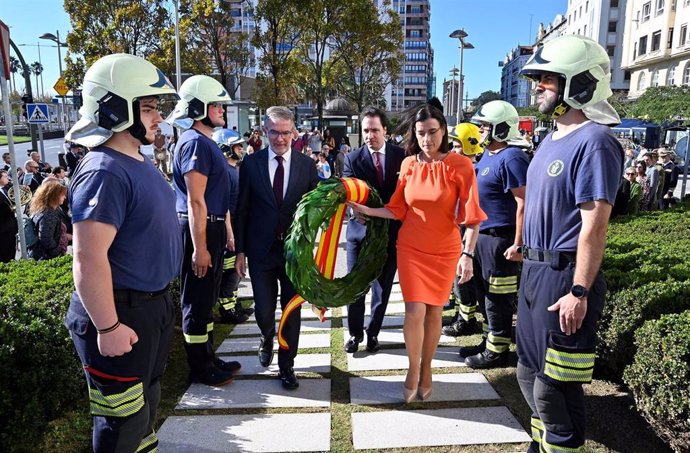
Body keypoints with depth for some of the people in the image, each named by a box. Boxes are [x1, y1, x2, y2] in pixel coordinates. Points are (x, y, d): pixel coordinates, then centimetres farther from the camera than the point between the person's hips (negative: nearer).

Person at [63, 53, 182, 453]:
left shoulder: (141, 161, 8)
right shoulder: (105, 172, -23)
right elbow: (89, 260, -27)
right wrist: (108, 328, -24)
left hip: (155, 302, 10)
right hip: (121, 312, -10)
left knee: (147, 396, 27)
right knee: (124, 419, 7)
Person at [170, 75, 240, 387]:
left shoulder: (207, 142, 15)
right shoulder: (195, 143, -16)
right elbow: (195, 202, -21)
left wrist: (227, 232, 20)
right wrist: (199, 248, -22)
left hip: (213, 228, 10)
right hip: (199, 230, -10)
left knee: (207, 298, 18)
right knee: (197, 300, 2)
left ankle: (208, 358, 31)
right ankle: (200, 368, 15)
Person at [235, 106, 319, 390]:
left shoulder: (307, 165, 1)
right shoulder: (251, 163, 0)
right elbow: (242, 210, 1)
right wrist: (240, 250, -1)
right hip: (261, 249, 0)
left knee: (292, 310, 8)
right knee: (263, 310, 7)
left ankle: (286, 366, 27)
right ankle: (267, 341, 43)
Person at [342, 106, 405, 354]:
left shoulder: (401, 155, -1)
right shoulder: (353, 159, -3)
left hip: (391, 231, 1)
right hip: (360, 230, 0)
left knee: (383, 285, 11)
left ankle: (373, 332, 30)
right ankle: (355, 332, 27)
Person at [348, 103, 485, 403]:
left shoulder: (460, 165, -11)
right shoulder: (409, 164, -1)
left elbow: (471, 216, -11)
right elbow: (398, 210, 5)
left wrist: (468, 255, -17)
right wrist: (367, 210, -5)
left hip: (445, 250, -1)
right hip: (410, 248, 1)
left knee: (434, 311, 9)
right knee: (415, 311, -5)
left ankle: (426, 369, 31)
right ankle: (413, 370, 19)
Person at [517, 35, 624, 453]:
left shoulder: (593, 142, -16)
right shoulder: (552, 140, 13)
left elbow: (594, 226, -21)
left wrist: (579, 292, -23)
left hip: (565, 277, -10)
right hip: (534, 270, 10)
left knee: (555, 387, 3)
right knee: (530, 373, 22)